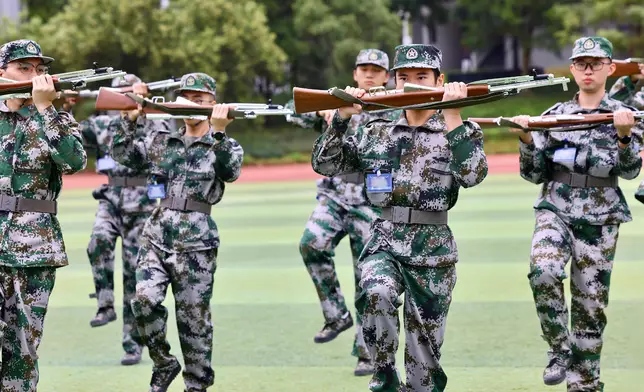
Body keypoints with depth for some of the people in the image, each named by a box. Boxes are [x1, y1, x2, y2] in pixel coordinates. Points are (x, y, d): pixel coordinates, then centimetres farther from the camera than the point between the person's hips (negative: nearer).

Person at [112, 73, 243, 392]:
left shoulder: (224, 146, 2)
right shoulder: (164, 142, 14)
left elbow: (230, 171, -18)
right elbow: (124, 155, 12)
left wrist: (218, 132, -31)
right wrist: (130, 119, -2)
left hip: (195, 244, -3)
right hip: (156, 236, 3)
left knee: (194, 317, 0)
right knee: (144, 299, -17)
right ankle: (163, 363, 4)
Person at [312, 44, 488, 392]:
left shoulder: (459, 131, 2)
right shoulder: (377, 132, 9)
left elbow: (473, 175, -17)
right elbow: (324, 165, 8)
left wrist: (452, 116, -19)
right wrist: (341, 117, -4)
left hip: (433, 252, -1)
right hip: (384, 244, 1)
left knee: (424, 360, 3)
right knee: (377, 293, -33)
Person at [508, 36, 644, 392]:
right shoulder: (554, 116, 8)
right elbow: (535, 174, 7)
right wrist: (526, 140, -11)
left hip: (599, 220, 0)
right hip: (554, 212, 1)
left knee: (590, 306, 2)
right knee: (544, 271, -28)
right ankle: (560, 348, -10)